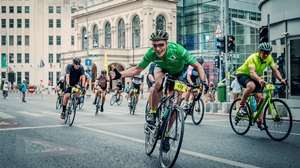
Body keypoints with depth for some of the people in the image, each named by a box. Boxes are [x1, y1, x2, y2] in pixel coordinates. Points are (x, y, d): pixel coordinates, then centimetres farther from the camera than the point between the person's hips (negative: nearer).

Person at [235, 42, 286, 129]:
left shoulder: (269, 58, -11)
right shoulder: (253, 58, -29)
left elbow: (275, 70, -14)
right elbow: (252, 72, -42)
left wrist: (281, 80, -32)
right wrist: (260, 80, -62)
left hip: (256, 77, 6)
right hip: (242, 74, -6)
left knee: (260, 97, -8)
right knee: (251, 86, -39)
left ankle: (260, 121, 2)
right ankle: (242, 106, -21)